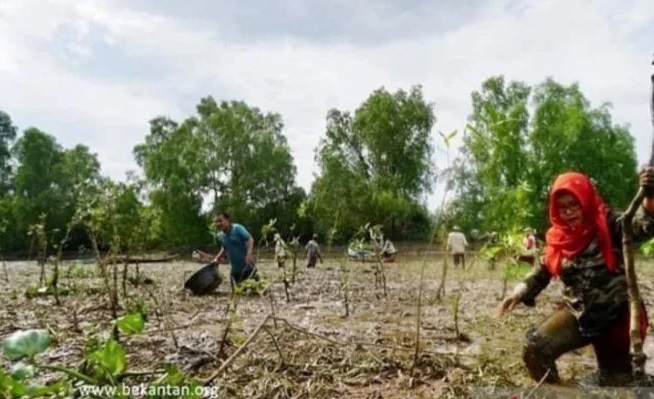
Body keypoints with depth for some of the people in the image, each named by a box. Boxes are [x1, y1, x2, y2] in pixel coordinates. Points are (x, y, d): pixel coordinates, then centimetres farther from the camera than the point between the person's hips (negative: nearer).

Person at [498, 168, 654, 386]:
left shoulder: (610, 225, -13)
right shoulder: (558, 236, -2)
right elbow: (544, 269, 10)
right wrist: (520, 292, -5)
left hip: (615, 315, -3)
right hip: (577, 312, 4)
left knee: (616, 379, 9)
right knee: (535, 349, -13)